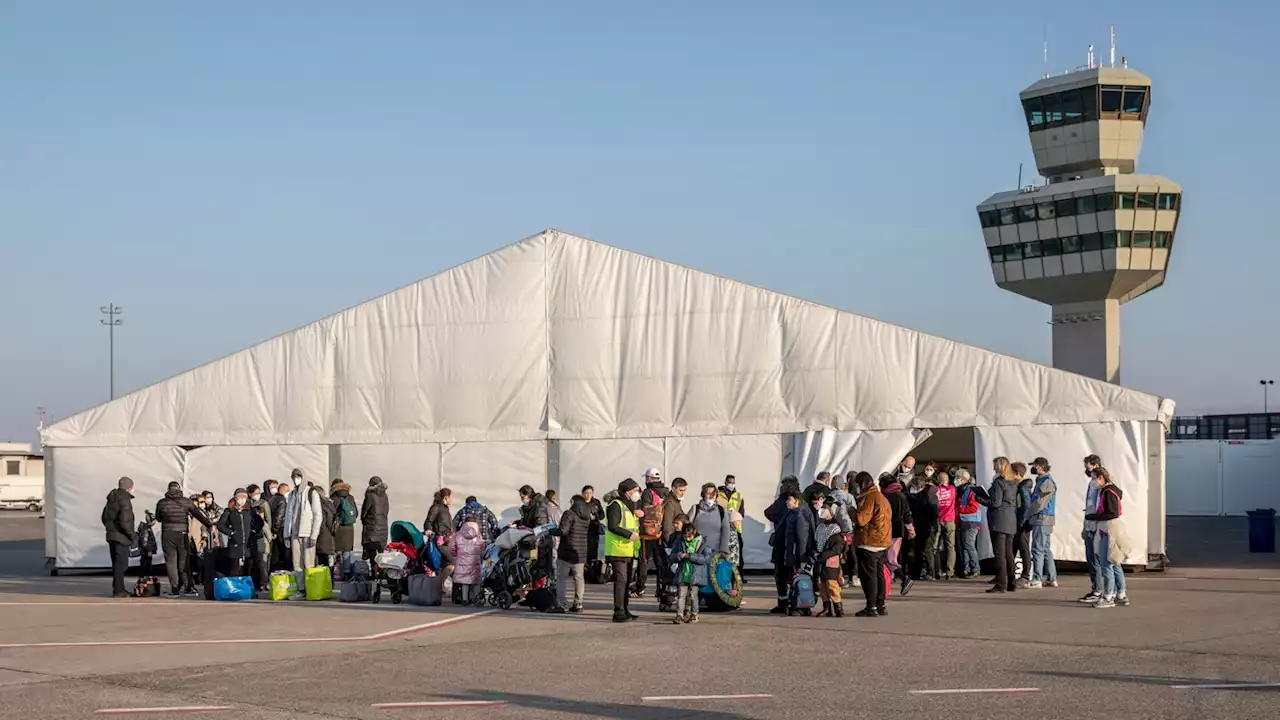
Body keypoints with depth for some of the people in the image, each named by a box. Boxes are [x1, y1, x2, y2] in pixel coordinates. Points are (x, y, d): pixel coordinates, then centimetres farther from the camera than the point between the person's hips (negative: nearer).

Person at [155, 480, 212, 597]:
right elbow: (198, 515, 2)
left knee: (171, 561, 4)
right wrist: (210, 525, 12)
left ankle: (174, 589, -2)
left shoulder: (161, 503, 0)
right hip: (182, 535, 1)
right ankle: (187, 587, 8)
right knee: (183, 562, 10)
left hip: (167, 535, 0)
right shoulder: (186, 501, -2)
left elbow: (158, 518, 14)